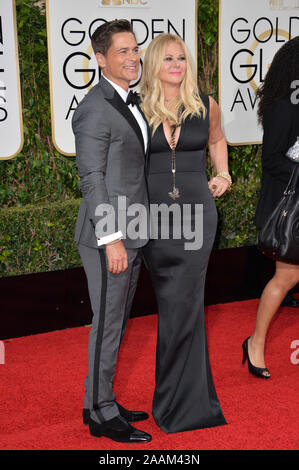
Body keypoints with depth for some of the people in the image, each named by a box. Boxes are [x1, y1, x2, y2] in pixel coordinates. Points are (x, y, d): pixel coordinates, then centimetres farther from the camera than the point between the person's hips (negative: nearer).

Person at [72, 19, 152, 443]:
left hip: (131, 234, 9)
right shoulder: (94, 109, -15)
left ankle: (101, 402, 30)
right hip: (108, 236, -9)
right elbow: (91, 178, -19)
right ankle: (101, 413, 15)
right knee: (107, 323, 1)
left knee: (117, 322, 16)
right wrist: (112, 239, -22)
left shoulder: (129, 103, 14)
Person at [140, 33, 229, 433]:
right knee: (176, 304, 8)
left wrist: (223, 175, 12)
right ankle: (194, 392, 24)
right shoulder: (139, 109, 2)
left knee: (182, 305, -7)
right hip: (153, 214, 0)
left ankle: (176, 400, 9)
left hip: (197, 211, 0)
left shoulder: (206, 107, 4)